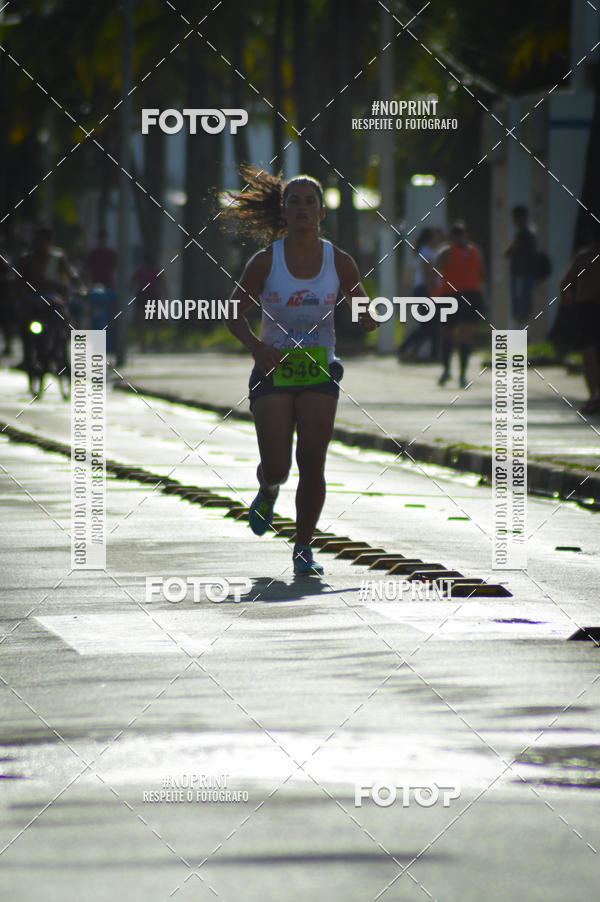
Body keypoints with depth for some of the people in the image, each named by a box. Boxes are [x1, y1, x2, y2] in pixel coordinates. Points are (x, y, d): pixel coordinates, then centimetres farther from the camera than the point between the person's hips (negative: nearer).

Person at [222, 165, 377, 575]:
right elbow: (236, 313, 3)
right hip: (273, 369, -1)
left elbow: (367, 315, 9)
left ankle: (304, 547, 5)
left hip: (319, 371, 1)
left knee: (313, 465, -8)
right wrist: (256, 345, -15)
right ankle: (268, 491, 31)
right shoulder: (266, 260, -3)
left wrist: (368, 320, -16)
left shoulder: (338, 261, 1)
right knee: (276, 466, -7)